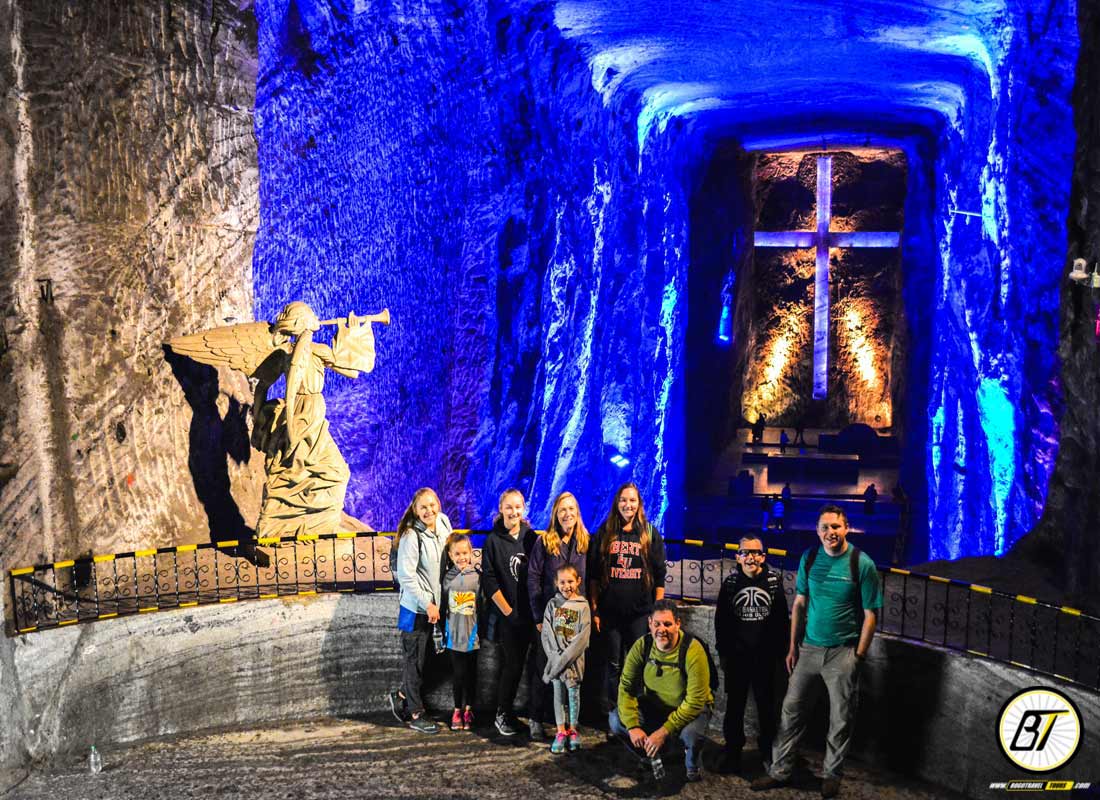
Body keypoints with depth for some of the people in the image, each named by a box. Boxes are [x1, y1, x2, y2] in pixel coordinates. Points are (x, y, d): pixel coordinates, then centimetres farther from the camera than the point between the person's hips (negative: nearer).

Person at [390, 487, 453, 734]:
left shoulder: (444, 523, 2)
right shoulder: (411, 536, -18)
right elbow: (406, 576, -19)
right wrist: (427, 605, -16)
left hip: (435, 605, 7)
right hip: (416, 608, -7)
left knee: (424, 657, 16)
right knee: (415, 660, 5)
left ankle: (402, 696, 35)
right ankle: (416, 714, 18)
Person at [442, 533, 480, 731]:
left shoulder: (477, 576, -6)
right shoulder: (448, 577, -2)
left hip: (472, 633, -1)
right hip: (454, 632, 1)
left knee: (471, 672, 10)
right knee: (458, 673, 5)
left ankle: (468, 709, 26)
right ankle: (457, 710, 21)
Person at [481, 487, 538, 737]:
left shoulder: (531, 537, 4)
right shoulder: (493, 541, -5)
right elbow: (489, 581, -7)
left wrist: (534, 610, 0)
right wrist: (508, 611, -9)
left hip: (527, 613, 4)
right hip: (505, 614, -4)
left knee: (517, 663, 9)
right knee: (513, 664, -4)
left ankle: (507, 711, 23)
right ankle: (501, 715, 12)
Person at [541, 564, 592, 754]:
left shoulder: (583, 606, -4)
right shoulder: (552, 604, 3)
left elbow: (583, 637, -9)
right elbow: (546, 633, -1)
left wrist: (565, 657, -15)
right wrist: (555, 656, -12)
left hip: (574, 658, -2)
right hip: (556, 657, 2)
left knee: (573, 692, 3)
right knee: (558, 693, 4)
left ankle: (573, 729, 18)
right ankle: (561, 731, 12)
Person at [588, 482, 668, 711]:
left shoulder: (651, 534, 2)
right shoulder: (605, 532, 4)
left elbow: (659, 576, 3)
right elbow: (593, 574, 6)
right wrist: (594, 609, 1)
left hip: (640, 612, -1)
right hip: (610, 611, 1)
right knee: (613, 664, 8)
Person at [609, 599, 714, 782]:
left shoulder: (693, 651, -27)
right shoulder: (642, 646, -15)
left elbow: (695, 701, -27)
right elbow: (626, 686, -13)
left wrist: (664, 731, -29)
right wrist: (633, 726, -25)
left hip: (692, 707, -4)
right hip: (654, 706, 4)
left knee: (690, 733, -37)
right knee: (616, 720, -18)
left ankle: (693, 766, 2)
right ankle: (651, 755, 11)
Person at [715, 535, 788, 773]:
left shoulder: (774, 580, -3)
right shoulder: (731, 582, -1)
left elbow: (782, 619, 1)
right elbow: (721, 619, 5)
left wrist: (780, 652, 0)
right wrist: (722, 653, 4)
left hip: (765, 656, -1)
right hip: (736, 656, 1)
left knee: (766, 704, 10)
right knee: (735, 705, 8)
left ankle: (768, 749, 27)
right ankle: (733, 751, 21)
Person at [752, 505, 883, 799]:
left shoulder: (862, 564, -11)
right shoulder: (809, 558, 0)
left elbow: (870, 614, -7)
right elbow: (800, 603, 7)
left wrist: (858, 656, -9)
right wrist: (793, 646, 6)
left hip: (842, 652, -3)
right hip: (809, 649, 3)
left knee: (841, 718, 9)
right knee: (792, 710, 6)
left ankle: (831, 774, 27)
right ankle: (780, 771, 17)